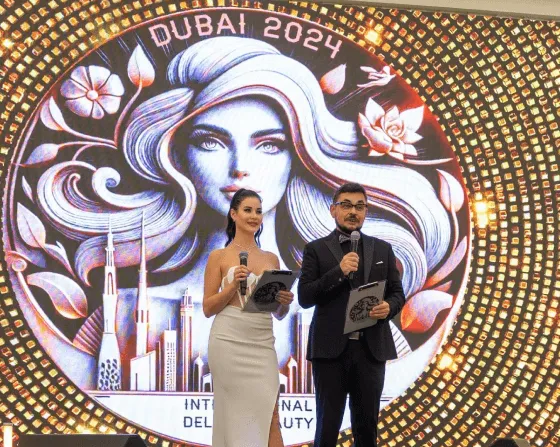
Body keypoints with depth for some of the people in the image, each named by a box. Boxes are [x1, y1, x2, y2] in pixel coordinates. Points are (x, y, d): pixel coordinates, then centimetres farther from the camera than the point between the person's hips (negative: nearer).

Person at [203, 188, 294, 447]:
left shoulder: (271, 259, 14)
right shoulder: (219, 257, 3)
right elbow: (208, 308, 0)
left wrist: (285, 302, -4)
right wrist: (233, 285, -14)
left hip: (262, 343, 3)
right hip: (230, 342, -3)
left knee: (270, 418, -6)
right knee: (236, 417, -1)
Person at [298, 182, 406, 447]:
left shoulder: (382, 249, 12)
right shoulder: (316, 250, 3)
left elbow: (397, 293, 13)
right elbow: (304, 297, -6)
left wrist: (389, 307, -10)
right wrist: (338, 272, -18)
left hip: (371, 348, 3)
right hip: (331, 348, -3)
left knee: (367, 423, 7)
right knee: (328, 425, 1)